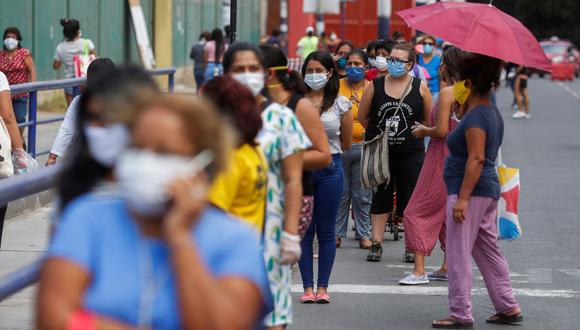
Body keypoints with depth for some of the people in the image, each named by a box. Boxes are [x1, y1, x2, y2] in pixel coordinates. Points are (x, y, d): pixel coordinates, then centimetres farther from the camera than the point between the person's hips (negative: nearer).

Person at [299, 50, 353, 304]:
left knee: (326, 230, 5)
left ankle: (322, 287, 11)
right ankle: (307, 287, 9)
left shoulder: (341, 104, 2)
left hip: (329, 169, 0)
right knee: (303, 229, 3)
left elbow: (346, 143, 10)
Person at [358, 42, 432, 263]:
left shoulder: (420, 88, -3)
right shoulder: (375, 86, -1)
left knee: (409, 200, 5)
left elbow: (429, 120, 5)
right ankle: (376, 243, 13)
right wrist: (379, 133, 7)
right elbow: (362, 116, 8)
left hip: (411, 153, -1)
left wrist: (412, 133, 2)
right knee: (380, 197, 8)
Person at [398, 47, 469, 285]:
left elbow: (441, 130, -20)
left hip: (442, 158, -8)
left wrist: (423, 131, -2)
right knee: (447, 214, 18)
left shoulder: (446, 91, -15)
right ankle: (447, 268, 22)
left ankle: (419, 271, -8)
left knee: (416, 212, -3)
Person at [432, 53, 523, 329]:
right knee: (489, 251, 16)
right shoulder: (492, 112, 13)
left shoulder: (475, 115, -16)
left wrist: (463, 198, -25)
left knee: (458, 254, -5)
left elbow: (477, 158, -23)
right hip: (490, 191, 10)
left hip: (472, 191, -10)